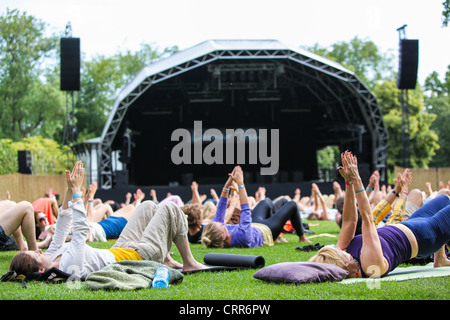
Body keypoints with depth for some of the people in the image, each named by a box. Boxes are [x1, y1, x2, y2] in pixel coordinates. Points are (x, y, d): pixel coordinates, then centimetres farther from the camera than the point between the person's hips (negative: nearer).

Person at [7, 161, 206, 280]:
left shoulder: (51, 259, -11)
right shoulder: (68, 266, -38)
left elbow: (61, 229, -1)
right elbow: (81, 230, -37)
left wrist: (69, 190, -7)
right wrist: (76, 191, -30)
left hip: (118, 252, 9)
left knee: (148, 206, 19)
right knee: (170, 209, -3)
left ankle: (166, 260, 28)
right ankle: (189, 262, 15)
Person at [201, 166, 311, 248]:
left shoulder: (214, 235, -32)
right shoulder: (241, 237, -50)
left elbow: (220, 209, -24)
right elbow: (245, 210, -45)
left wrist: (228, 183, -27)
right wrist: (240, 184, -41)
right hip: (266, 232, -7)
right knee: (292, 205, 10)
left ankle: (279, 237, 48)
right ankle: (302, 238, 34)